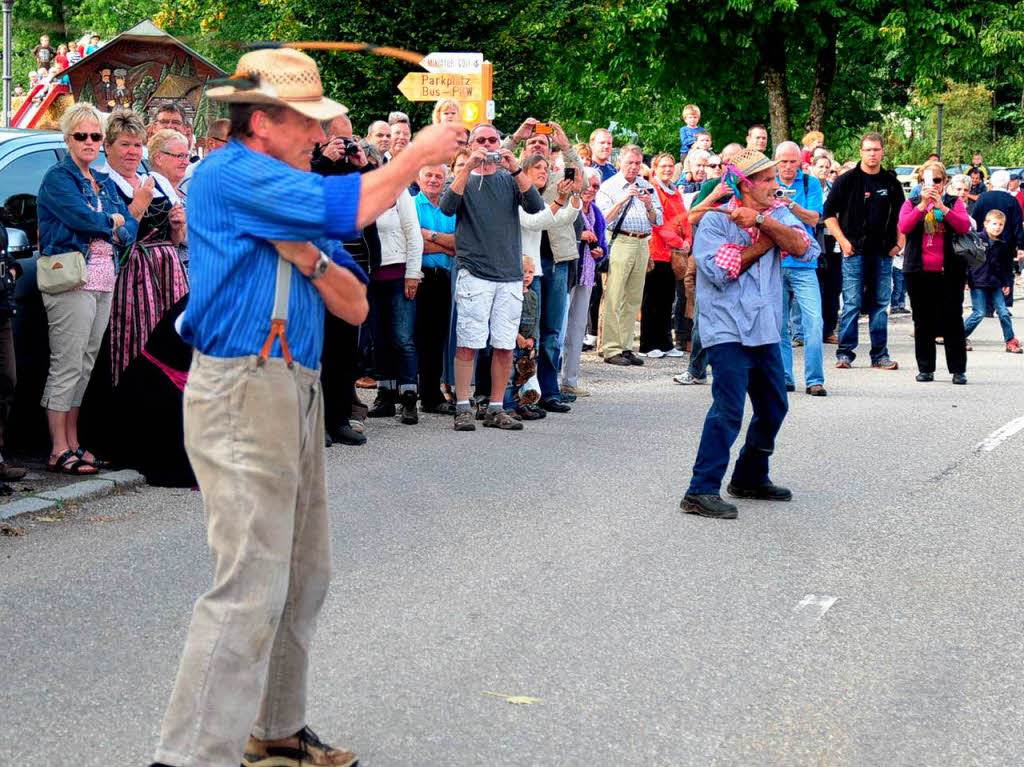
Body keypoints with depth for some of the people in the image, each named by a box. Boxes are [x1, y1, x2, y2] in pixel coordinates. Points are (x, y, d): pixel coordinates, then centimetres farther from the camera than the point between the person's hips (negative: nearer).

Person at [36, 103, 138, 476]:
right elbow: (82, 218, -18)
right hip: (72, 281, -8)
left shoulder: (104, 183, 20)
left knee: (85, 365, 9)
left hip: (104, 282, 8)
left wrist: (112, 229, -6)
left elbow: (130, 227, 16)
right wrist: (113, 220, 0)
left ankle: (73, 443, 14)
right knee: (68, 365, -8)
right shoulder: (58, 178, -4)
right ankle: (60, 451, -5)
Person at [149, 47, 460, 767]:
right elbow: (346, 207, -21)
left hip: (296, 393, 10)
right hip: (245, 391, -10)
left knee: (304, 575, 14)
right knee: (252, 585, -14)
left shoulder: (292, 195, 19)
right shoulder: (232, 173, -9)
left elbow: (355, 306, 14)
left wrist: (311, 259, -5)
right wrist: (416, 156, -5)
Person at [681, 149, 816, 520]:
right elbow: (719, 270, -18)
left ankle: (750, 478, 34)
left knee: (774, 407, 17)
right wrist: (762, 245, -10)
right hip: (728, 330, -7)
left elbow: (803, 247, -9)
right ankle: (701, 491, -12)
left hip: (765, 330, 7)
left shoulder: (777, 214, 9)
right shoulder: (716, 220, -6)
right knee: (728, 410, -15)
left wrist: (761, 221, -21)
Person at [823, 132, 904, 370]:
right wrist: (843, 241, -7)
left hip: (883, 252, 3)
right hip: (854, 251, -3)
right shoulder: (847, 180, 0)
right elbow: (829, 213, 1)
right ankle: (845, 353, 1)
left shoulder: (892, 183, 11)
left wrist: (898, 243, 9)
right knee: (852, 303, -4)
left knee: (880, 304, 6)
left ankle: (880, 355, 10)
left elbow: (901, 216, 21)